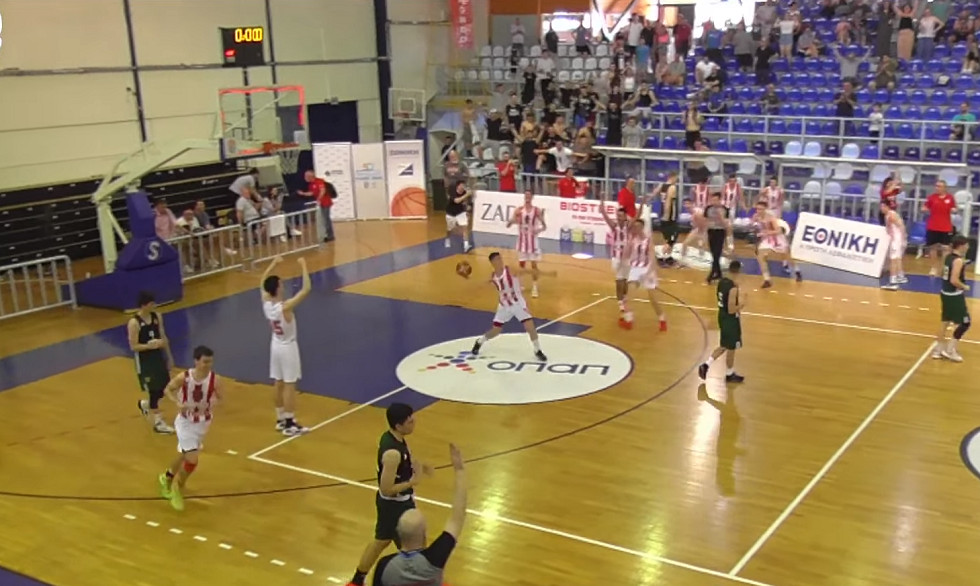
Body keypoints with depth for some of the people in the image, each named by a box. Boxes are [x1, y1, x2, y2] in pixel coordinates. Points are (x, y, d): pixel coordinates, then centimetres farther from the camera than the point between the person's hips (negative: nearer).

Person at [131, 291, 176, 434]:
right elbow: (133, 346, -18)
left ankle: (144, 404, 41)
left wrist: (169, 356, 10)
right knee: (153, 391, 0)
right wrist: (149, 345, -32)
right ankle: (158, 423, 13)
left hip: (158, 357, 7)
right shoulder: (134, 323, -19)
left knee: (164, 388, 12)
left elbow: (163, 337, 9)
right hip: (144, 361, -6)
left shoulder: (157, 316, 0)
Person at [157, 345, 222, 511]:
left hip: (203, 422, 4)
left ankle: (166, 477, 50)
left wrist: (214, 402, -31)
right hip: (186, 422, -4)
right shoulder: (183, 377, -22)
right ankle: (178, 487, 18)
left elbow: (219, 398, -7)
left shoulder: (215, 379, -19)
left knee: (186, 456, 20)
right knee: (192, 460, -11)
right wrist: (177, 403, -23)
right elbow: (168, 390, -5)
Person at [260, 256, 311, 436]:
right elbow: (306, 289, -33)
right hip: (288, 347, -7)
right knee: (289, 385, 1)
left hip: (276, 345, 7)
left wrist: (273, 264, 7)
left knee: (278, 384, 16)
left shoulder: (266, 303, -11)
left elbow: (264, 281, 8)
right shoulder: (285, 307, -30)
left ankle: (281, 420, 27)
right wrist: (304, 267, -24)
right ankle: (289, 424, 6)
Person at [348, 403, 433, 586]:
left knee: (381, 540, 25)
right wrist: (413, 481, -24)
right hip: (396, 504, -9)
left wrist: (417, 466, -1)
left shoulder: (389, 437, -5)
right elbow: (386, 489, -29)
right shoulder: (392, 453, -33)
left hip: (392, 502, 9)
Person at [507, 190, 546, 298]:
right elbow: (508, 225, -5)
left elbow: (544, 226, -5)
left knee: (534, 264, -2)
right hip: (522, 239, 1)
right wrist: (512, 221, -28)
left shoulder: (537, 210, -7)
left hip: (532, 240, -1)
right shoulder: (519, 210, -3)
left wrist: (540, 229, -28)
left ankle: (534, 287, 6)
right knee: (521, 264, 9)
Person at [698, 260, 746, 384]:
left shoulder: (721, 281, -2)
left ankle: (706, 365, 16)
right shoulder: (733, 289, -27)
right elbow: (731, 310, -25)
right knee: (731, 348, 11)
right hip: (731, 319, -8)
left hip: (722, 316, 8)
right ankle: (730, 375, 27)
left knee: (724, 346, 22)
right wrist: (742, 304, -10)